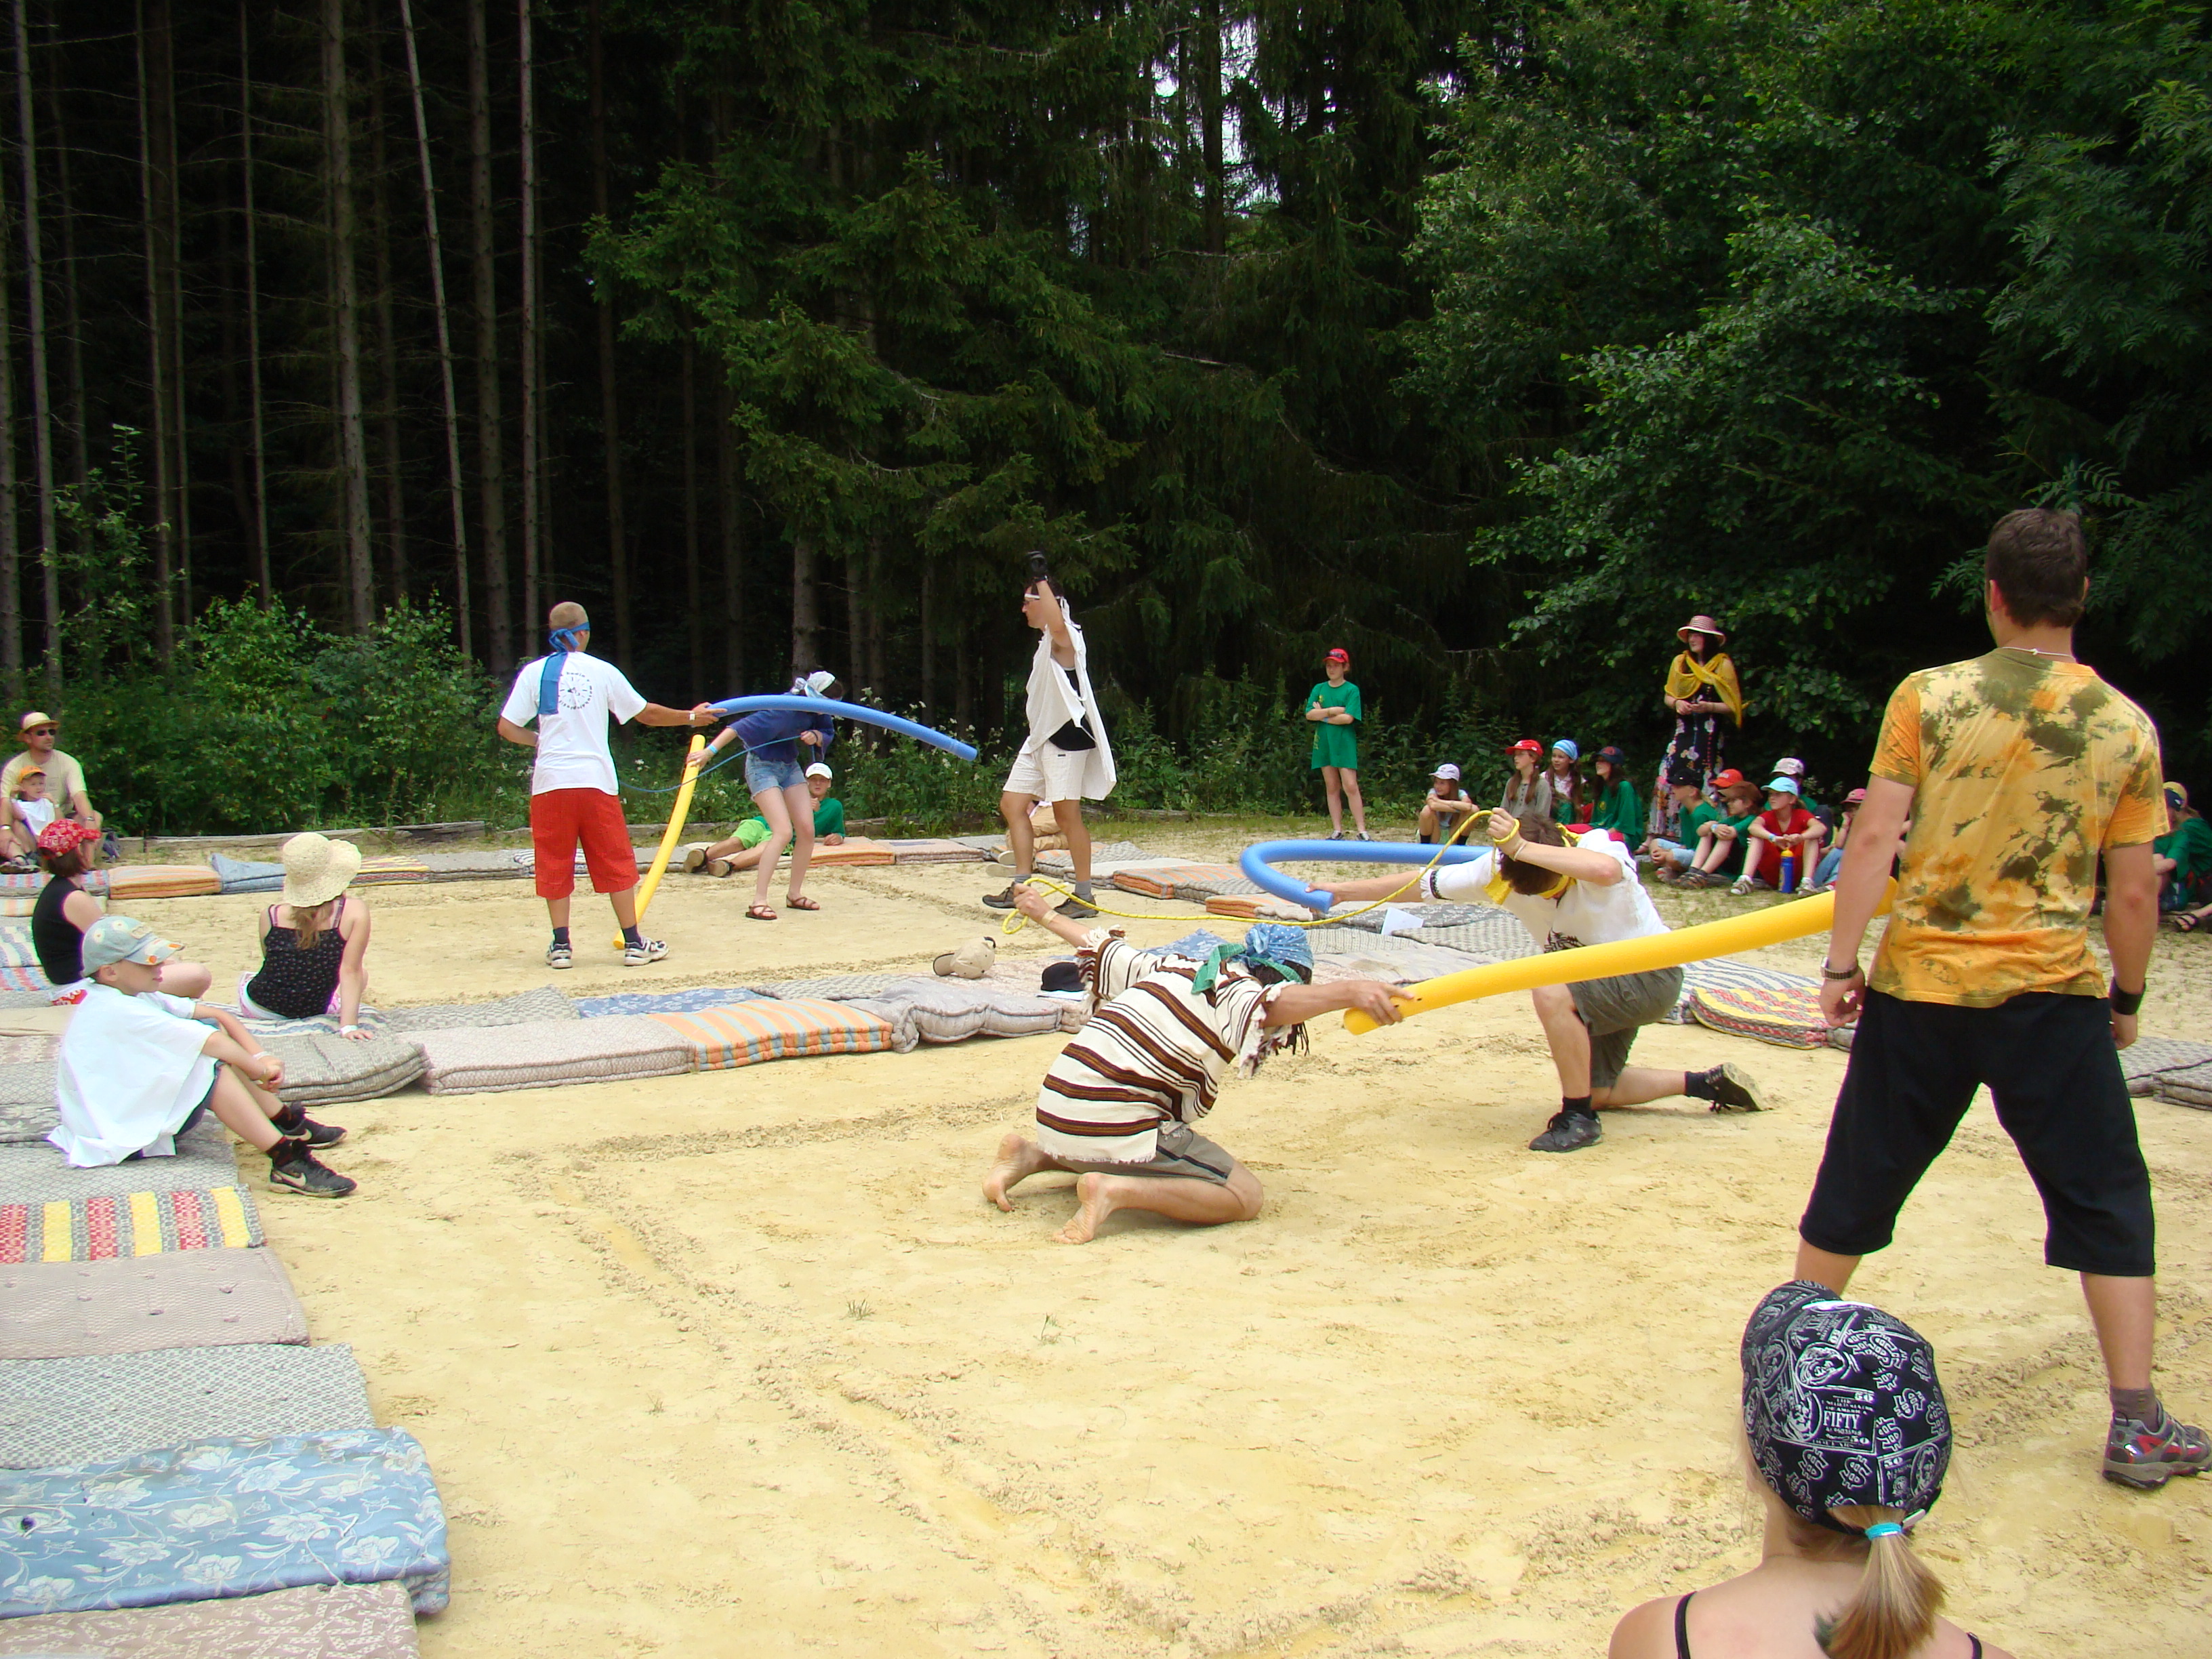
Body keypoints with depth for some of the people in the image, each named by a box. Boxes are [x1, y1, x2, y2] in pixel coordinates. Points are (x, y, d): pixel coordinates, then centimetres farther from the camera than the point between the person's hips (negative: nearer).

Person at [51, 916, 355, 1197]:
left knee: (210, 1026, 2)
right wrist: (259, 1069, -14)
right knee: (209, 1066, -26)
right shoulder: (117, 1011, -24)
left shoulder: (133, 997, 7)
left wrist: (260, 1057, -13)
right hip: (115, 1137, -10)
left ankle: (287, 1123, 4)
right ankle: (287, 1161, -30)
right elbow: (214, 1043, -27)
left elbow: (219, 1015, 1)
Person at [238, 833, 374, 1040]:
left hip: (260, 1009, 1)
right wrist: (348, 1025, -20)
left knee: (245, 977, 39)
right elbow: (350, 971, -20)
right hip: (316, 1011, -1)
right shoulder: (354, 911, -19)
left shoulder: (270, 916, -13)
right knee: (361, 970, 30)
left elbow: (274, 964, 1)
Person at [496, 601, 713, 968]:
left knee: (555, 865, 8)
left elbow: (507, 727, -1)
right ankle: (633, 943, 10)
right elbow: (646, 714, 9)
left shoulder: (534, 672, 2)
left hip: (550, 782, 0)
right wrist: (690, 717, 23)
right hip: (596, 780, 0)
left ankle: (561, 946, 7)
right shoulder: (603, 671, 2)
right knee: (616, 862, 7)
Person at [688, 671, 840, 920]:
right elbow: (741, 727, -33)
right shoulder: (785, 710, -30)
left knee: (807, 830, -1)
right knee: (784, 832, -20)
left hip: (790, 766, 8)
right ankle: (758, 902, -19)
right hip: (763, 766, -8)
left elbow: (828, 734, 9)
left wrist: (816, 736, -16)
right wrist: (709, 752, -38)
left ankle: (794, 894, 14)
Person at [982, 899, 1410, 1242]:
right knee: (1245, 1195, -3)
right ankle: (1116, 1190, -18)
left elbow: (1101, 948, 29)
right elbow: (1273, 1004, -33)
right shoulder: (1240, 993, -7)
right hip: (1113, 1128, -9)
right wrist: (1348, 992, -47)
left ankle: (1033, 1156, 19)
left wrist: (1046, 916, 47)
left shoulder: (1174, 969, 16)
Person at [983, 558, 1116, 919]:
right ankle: (1022, 886, 10)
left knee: (1066, 814, -8)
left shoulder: (1065, 638, -11)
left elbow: (1056, 623, -37)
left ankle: (1084, 896, -1)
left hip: (1066, 737, -10)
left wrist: (1041, 579, -35)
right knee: (1012, 803, 7)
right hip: (1041, 737, 10)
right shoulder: (1046, 643, 19)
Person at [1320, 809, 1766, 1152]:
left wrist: (1521, 849, -52)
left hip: (1652, 976, -8)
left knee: (1551, 994, -32)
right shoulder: (1498, 870, -16)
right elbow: (1421, 884, -10)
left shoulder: (1597, 846, -30)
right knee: (1596, 1091, 17)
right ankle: (1710, 1083, 33)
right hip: (1603, 982, 8)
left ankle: (1578, 1118, -15)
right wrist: (1342, 892, -14)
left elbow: (1605, 870, -56)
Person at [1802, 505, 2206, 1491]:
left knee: (1858, 1185, 14)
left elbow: (1874, 838, -8)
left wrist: (1840, 964, -2)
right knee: (2106, 1200, 12)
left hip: (1917, 986, 1)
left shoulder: (1928, 697, -5)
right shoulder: (2127, 728, -1)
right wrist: (2126, 997, 15)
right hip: (2053, 997, 0)